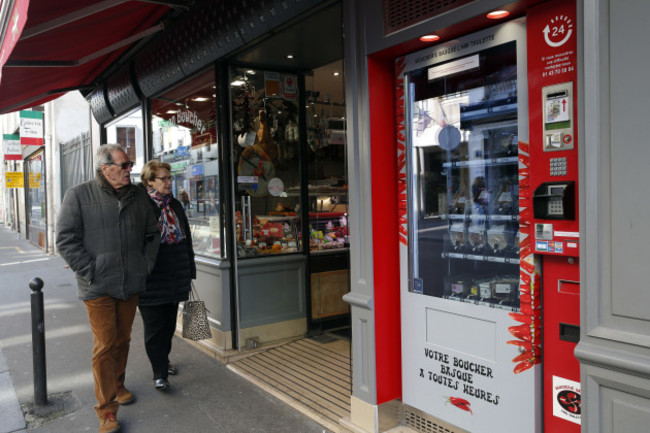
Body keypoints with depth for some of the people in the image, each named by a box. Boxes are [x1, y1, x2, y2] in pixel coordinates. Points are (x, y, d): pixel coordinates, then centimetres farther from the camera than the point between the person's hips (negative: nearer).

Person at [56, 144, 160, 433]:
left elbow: (152, 234, 17)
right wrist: (91, 272, -13)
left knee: (122, 340, 17)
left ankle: (117, 386, 38)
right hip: (98, 288, -4)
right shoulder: (78, 196, -6)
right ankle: (106, 409, 10)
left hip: (131, 284, 5)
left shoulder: (138, 196, 8)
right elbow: (66, 241, -8)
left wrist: (147, 264, 7)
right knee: (105, 346, -1)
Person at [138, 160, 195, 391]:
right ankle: (159, 373, 10)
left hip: (174, 277, 6)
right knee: (155, 327, 2)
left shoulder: (175, 205, 11)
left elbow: (186, 240, 15)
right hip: (151, 279, -6)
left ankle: (163, 359, 35)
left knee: (169, 323, 16)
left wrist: (189, 272, 14)